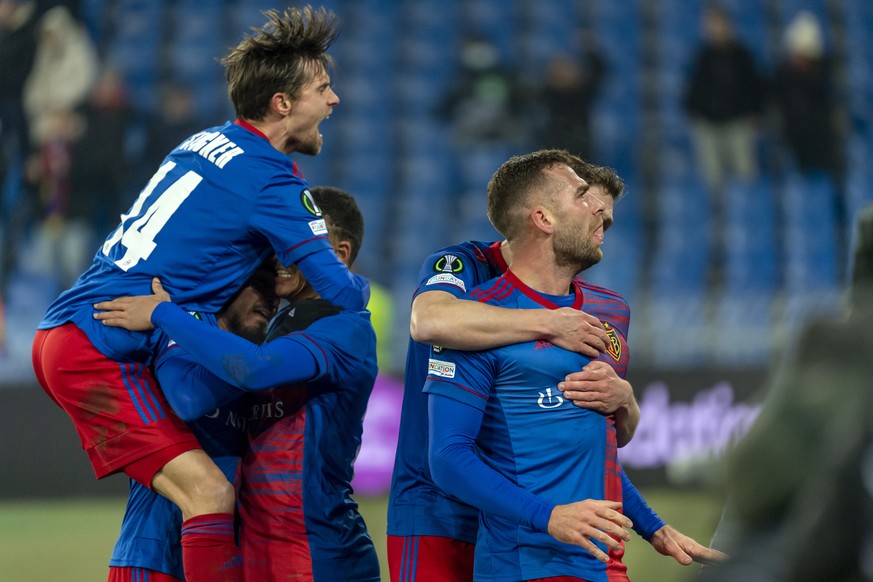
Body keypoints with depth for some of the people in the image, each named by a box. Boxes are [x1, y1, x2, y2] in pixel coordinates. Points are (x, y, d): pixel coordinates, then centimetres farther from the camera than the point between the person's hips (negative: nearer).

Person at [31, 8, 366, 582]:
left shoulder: (206, 142, 14)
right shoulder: (272, 180, -11)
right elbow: (341, 292, -10)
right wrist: (359, 282, 13)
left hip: (61, 335, 10)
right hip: (100, 355, -10)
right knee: (210, 493, -16)